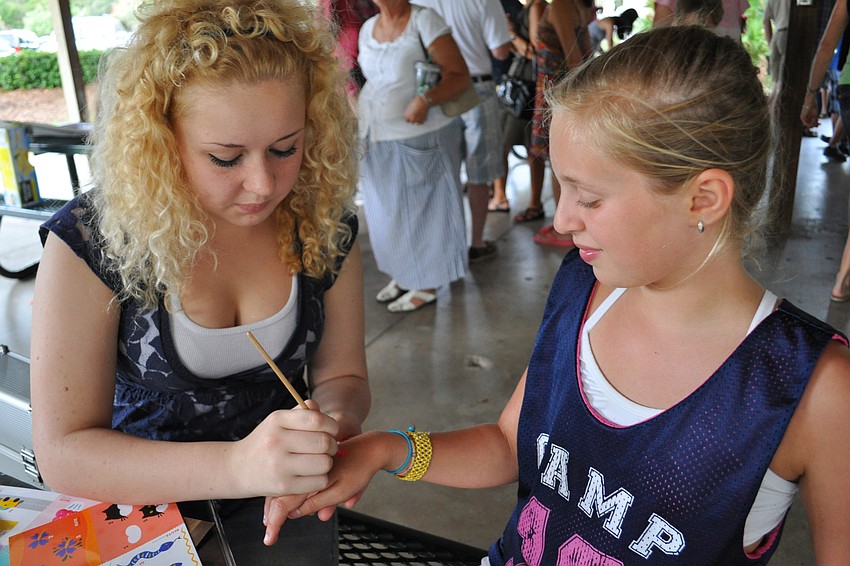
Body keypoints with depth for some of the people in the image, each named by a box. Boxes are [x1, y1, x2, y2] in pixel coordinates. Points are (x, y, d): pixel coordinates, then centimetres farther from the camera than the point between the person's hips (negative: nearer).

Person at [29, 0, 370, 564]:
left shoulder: (325, 223, -11)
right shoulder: (91, 240, -19)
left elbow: (342, 374, -1)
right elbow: (62, 452, -21)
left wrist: (332, 420, -25)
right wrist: (236, 465, -36)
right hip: (139, 495, 0)